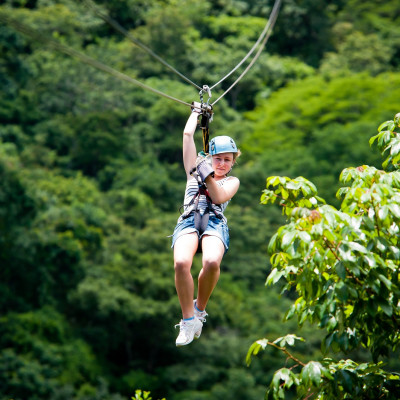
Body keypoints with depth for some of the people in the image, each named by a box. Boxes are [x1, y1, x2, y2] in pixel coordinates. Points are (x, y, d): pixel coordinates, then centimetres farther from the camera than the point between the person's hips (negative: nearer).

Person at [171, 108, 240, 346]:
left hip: (215, 223, -1)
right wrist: (197, 113, 39)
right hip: (188, 221, 1)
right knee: (181, 262, -33)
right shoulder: (195, 170, 28)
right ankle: (188, 319, -19)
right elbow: (187, 134, 27)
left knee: (211, 262, -36)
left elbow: (219, 197, 3)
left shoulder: (232, 181, 25)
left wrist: (208, 175, -6)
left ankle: (200, 309, -9)